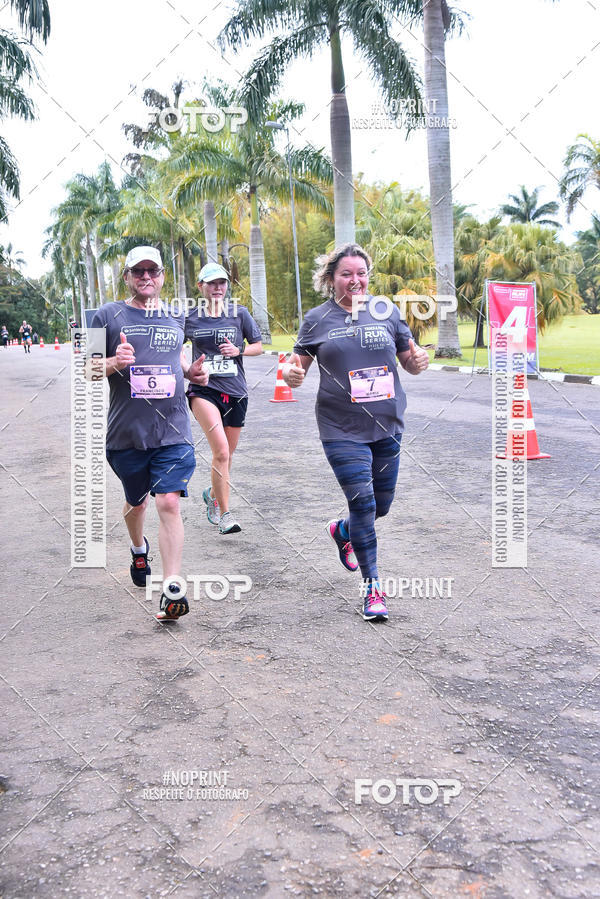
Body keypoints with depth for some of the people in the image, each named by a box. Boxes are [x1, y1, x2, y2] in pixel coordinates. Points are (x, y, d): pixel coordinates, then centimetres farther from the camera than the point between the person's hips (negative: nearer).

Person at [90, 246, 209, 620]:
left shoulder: (175, 317, 10)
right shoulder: (108, 316, 1)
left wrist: (191, 370, 6)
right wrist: (114, 363, -20)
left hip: (173, 431, 0)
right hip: (127, 432, 0)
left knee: (169, 503, -11)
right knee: (137, 502, 17)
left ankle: (172, 590, -9)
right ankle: (139, 548, 50)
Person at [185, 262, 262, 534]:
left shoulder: (239, 313, 5)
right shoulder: (190, 317, 4)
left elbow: (258, 346, 10)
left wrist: (238, 350, -8)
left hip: (235, 392, 3)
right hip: (203, 389, -2)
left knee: (227, 455, 12)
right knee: (221, 450, -20)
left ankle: (213, 494, 41)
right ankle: (225, 514, -11)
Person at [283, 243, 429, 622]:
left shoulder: (386, 311, 5)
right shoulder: (318, 318, 1)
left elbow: (408, 358, 11)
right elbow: (299, 364, 4)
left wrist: (418, 361, -12)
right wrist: (292, 374, -19)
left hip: (387, 425, 3)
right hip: (342, 429, -3)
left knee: (381, 505, 13)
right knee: (363, 501, -9)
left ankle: (342, 531, 47)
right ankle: (372, 586, 5)